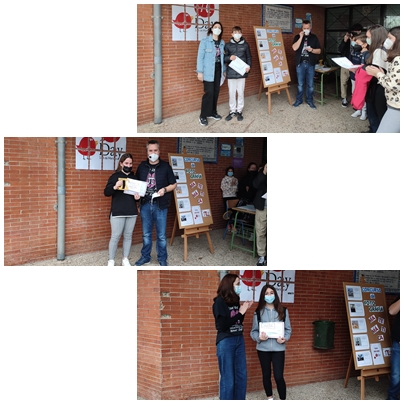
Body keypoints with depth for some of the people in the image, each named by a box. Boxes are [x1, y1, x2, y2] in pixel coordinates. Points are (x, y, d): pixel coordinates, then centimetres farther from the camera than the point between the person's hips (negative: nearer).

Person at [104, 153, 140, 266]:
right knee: (115, 236, -5)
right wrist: (115, 187, -28)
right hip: (117, 212, -4)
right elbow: (106, 192, -8)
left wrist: (137, 196, 0)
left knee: (128, 236, 8)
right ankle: (111, 261, 4)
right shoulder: (115, 176, -2)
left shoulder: (134, 177, 11)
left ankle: (125, 260, 18)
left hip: (132, 212, 5)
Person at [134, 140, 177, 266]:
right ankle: (145, 257, 26)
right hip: (145, 204, 3)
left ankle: (162, 259, 18)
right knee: (146, 234, 13)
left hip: (160, 205, -3)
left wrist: (165, 189, -14)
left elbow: (174, 184, 3)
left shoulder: (165, 166, -2)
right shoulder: (142, 166, 7)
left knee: (161, 235, 4)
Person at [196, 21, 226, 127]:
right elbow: (200, 57, -9)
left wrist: (224, 70, 15)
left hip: (218, 70, 6)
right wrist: (200, 71, -14)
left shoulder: (222, 43, 9)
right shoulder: (205, 41, -7)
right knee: (209, 92, -10)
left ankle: (213, 112, 24)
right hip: (208, 71, -6)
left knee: (216, 91, 10)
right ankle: (203, 116, -2)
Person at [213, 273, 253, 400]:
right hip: (226, 342, -7)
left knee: (242, 376, 11)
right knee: (228, 379, 0)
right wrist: (240, 312, -14)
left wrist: (244, 310, -1)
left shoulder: (235, 300, 7)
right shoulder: (219, 302, -11)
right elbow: (222, 325, -18)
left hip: (239, 340, 7)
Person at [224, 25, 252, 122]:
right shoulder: (228, 45, 3)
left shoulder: (245, 45, 4)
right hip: (231, 73, 0)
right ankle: (232, 111, 17)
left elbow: (249, 57, 9)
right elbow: (224, 58, 6)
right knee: (231, 93, 4)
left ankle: (239, 111, 17)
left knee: (240, 92, 5)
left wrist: (248, 66, -7)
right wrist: (229, 58, -14)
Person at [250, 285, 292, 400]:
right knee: (266, 375, 12)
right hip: (263, 348, 1)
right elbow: (253, 331, 3)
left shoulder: (283, 311, 4)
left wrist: (285, 338, -13)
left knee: (278, 377, -7)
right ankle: (270, 398, 29)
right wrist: (259, 337, -18)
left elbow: (288, 329, 6)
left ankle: (283, 400, 8)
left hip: (278, 348, -1)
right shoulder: (258, 312, 1)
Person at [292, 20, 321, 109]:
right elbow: (294, 48, -12)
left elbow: (319, 51, 7)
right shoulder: (297, 37, 5)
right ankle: (299, 100, 15)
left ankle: (309, 100, 13)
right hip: (300, 63, 0)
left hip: (310, 64, 1)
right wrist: (301, 37, -14)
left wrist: (312, 50, -13)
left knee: (310, 84, 2)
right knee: (300, 83, 4)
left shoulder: (314, 38, 7)